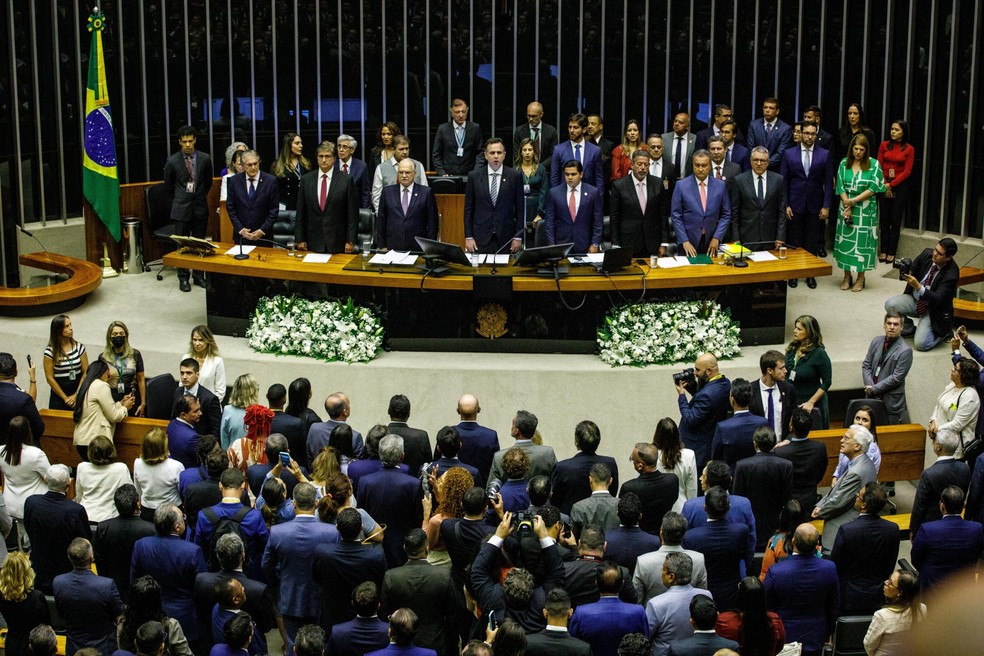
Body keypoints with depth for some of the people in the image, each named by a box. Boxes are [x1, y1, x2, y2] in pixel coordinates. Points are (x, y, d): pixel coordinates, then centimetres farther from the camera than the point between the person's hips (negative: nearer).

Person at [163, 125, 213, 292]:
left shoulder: (205, 159, -2)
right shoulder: (172, 161, -7)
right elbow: (168, 185, 8)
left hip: (200, 207, 2)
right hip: (181, 208, -2)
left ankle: (199, 276, 18)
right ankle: (183, 278, 11)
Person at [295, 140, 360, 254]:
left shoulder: (346, 180, -1)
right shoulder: (306, 180, 6)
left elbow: (352, 213, -2)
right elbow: (300, 213, 7)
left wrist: (350, 241, -6)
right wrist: (300, 239, 2)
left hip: (337, 244, -2)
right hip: (313, 244, 2)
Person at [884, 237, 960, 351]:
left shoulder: (951, 274, -26)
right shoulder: (927, 254, -11)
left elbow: (937, 299, -29)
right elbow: (913, 270, 1)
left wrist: (918, 286, -43)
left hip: (934, 310, -5)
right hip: (915, 299, 5)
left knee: (920, 344, -19)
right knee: (890, 304, -21)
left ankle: (944, 332, 13)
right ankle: (908, 329, 7)